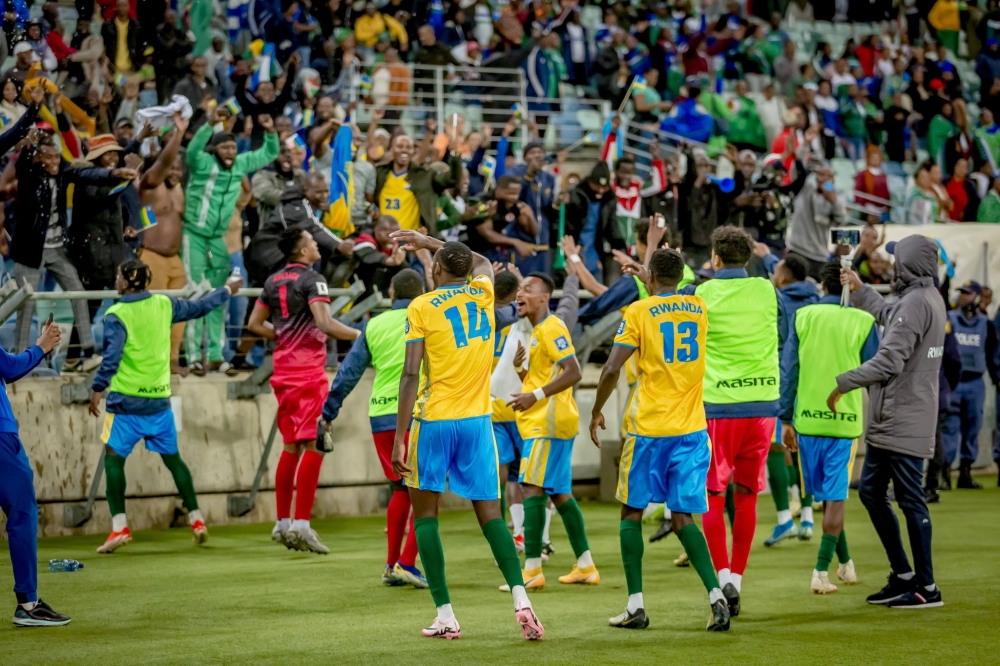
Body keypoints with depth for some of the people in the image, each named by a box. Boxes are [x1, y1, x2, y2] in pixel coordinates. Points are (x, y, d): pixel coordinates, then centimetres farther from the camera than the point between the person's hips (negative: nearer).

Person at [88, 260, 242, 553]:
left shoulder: (116, 316, -9)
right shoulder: (163, 305, 5)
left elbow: (111, 357, -18)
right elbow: (199, 307, 19)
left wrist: (97, 390, -15)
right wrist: (227, 290, 34)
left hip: (126, 400, -5)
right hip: (159, 398, 5)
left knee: (114, 458, 0)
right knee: (172, 459, 15)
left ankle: (120, 526, -9)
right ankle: (196, 520, 18)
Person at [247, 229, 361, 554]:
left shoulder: (274, 281, 13)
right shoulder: (312, 279, -10)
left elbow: (255, 324, 19)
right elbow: (324, 322, -22)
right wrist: (361, 335, -15)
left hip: (283, 370, 8)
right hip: (309, 371, -8)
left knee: (291, 446, 13)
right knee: (313, 446, -7)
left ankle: (282, 522, 15)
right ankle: (301, 524, -13)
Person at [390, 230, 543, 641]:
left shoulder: (421, 307, -6)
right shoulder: (483, 293, 7)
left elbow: (410, 375, -12)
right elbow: (482, 262, 33)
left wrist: (399, 439, -10)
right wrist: (428, 242, 41)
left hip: (434, 420, -3)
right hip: (477, 420, 4)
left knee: (425, 511, 9)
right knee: (490, 513, 7)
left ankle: (445, 615, 1)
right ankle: (521, 599, -14)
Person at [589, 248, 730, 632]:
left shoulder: (638, 312, -5)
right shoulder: (699, 309, 9)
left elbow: (612, 369, -9)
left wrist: (596, 412, 3)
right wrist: (652, 284, 43)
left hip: (647, 428, -4)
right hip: (691, 429, 4)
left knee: (632, 512, 9)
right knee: (682, 518, 5)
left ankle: (635, 606, 5)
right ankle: (716, 596, -14)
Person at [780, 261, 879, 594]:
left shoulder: (803, 316, 1)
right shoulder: (864, 322, -4)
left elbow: (789, 370, 1)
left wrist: (786, 420, 6)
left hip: (807, 418, 2)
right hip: (846, 420, -2)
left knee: (824, 494, 16)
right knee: (835, 497, 4)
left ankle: (845, 564, 26)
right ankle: (821, 571, -2)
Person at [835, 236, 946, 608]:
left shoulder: (915, 303, -19)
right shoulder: (930, 299, 12)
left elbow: (889, 361, -24)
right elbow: (889, 318, 33)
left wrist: (844, 383, -15)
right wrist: (860, 290, 42)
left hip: (903, 421, -10)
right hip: (889, 422, 10)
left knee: (910, 500, -4)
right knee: (871, 491, 16)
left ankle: (926, 587, 2)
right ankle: (903, 574, 22)